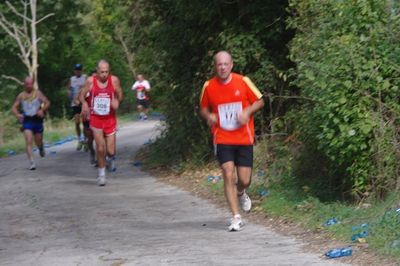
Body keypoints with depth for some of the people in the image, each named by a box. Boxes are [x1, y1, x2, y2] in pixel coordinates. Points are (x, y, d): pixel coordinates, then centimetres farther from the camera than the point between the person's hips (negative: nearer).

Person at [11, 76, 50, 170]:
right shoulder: (21, 96, 5)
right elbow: (14, 107, 9)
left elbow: (47, 102, -3)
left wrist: (42, 110, -22)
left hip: (37, 119, 0)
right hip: (27, 120, 0)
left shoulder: (38, 93, 0)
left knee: (38, 142, 10)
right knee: (28, 142, -15)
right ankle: (32, 162, -18)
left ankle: (41, 149, 48)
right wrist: (17, 114, -12)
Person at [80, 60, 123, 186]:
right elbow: (82, 95, 3)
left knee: (111, 151, -2)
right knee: (100, 148, -4)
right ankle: (101, 173, 16)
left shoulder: (114, 80, -6)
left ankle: (111, 158, 36)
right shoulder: (90, 81, -8)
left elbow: (120, 95, 6)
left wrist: (117, 101, -16)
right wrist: (84, 103, -18)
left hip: (110, 119, 0)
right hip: (95, 118, 0)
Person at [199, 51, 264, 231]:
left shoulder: (243, 81, -4)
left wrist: (247, 112, -14)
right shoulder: (209, 86, -1)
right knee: (228, 176, -13)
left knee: (244, 180, 0)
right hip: (222, 140, 0)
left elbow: (259, 101, 5)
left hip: (244, 139, 0)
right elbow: (203, 108, 13)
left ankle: (241, 193, 39)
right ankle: (236, 218, -7)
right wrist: (208, 116, -10)